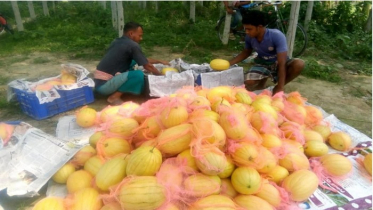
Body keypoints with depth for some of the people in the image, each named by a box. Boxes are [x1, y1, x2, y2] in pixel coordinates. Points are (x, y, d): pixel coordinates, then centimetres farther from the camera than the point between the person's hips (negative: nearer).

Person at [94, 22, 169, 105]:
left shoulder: (117, 42, 14)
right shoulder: (133, 45, -13)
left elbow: (143, 59, 23)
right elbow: (147, 66, -7)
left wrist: (160, 61, 26)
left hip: (98, 82, 9)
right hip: (104, 84, -9)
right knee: (139, 75, -22)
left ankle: (114, 91, 11)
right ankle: (114, 97, -9)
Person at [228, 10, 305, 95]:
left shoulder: (277, 36, -30)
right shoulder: (249, 37, -16)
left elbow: (282, 63, -34)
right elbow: (246, 52, 6)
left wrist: (280, 88, -39)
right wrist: (229, 63, -7)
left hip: (278, 63, -2)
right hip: (262, 64, 2)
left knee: (299, 64, -34)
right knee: (248, 83, -27)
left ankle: (277, 88, -9)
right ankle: (263, 80, 11)